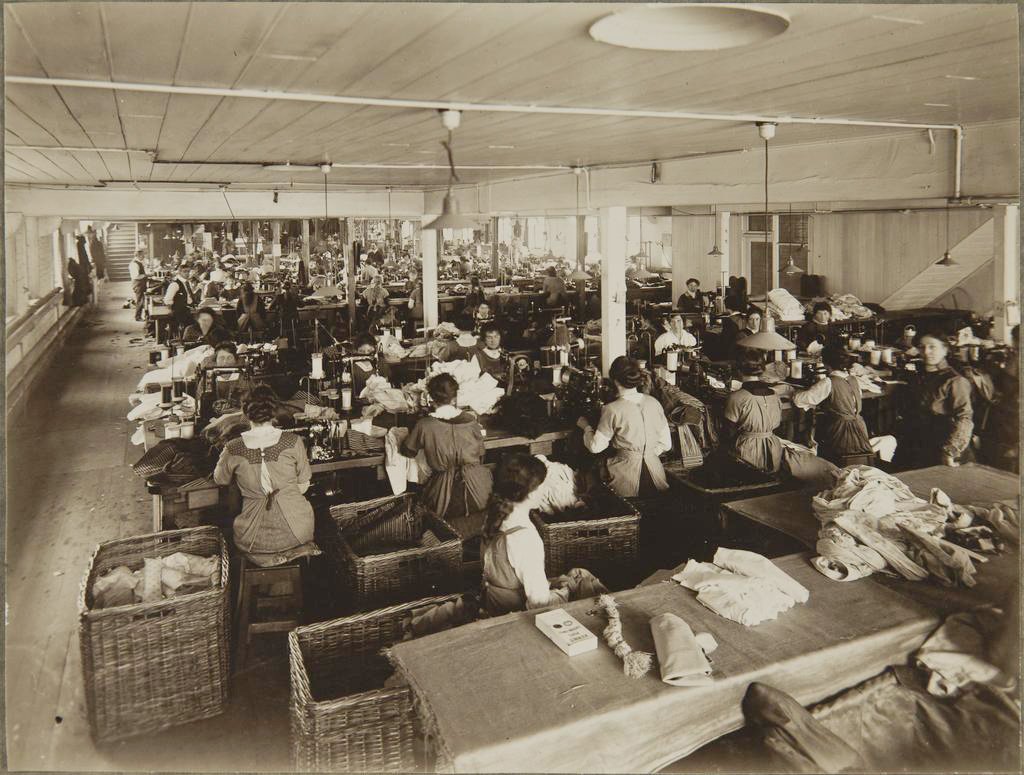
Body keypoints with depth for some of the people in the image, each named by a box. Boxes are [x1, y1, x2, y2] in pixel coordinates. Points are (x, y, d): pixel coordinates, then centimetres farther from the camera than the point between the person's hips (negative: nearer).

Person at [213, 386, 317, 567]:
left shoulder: (233, 450, -10)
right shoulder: (292, 442, -11)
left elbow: (220, 480, 12)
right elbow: (303, 487, 0)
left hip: (255, 539, -1)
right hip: (297, 530, 1)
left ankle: (271, 555, 8)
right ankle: (297, 549, 12)